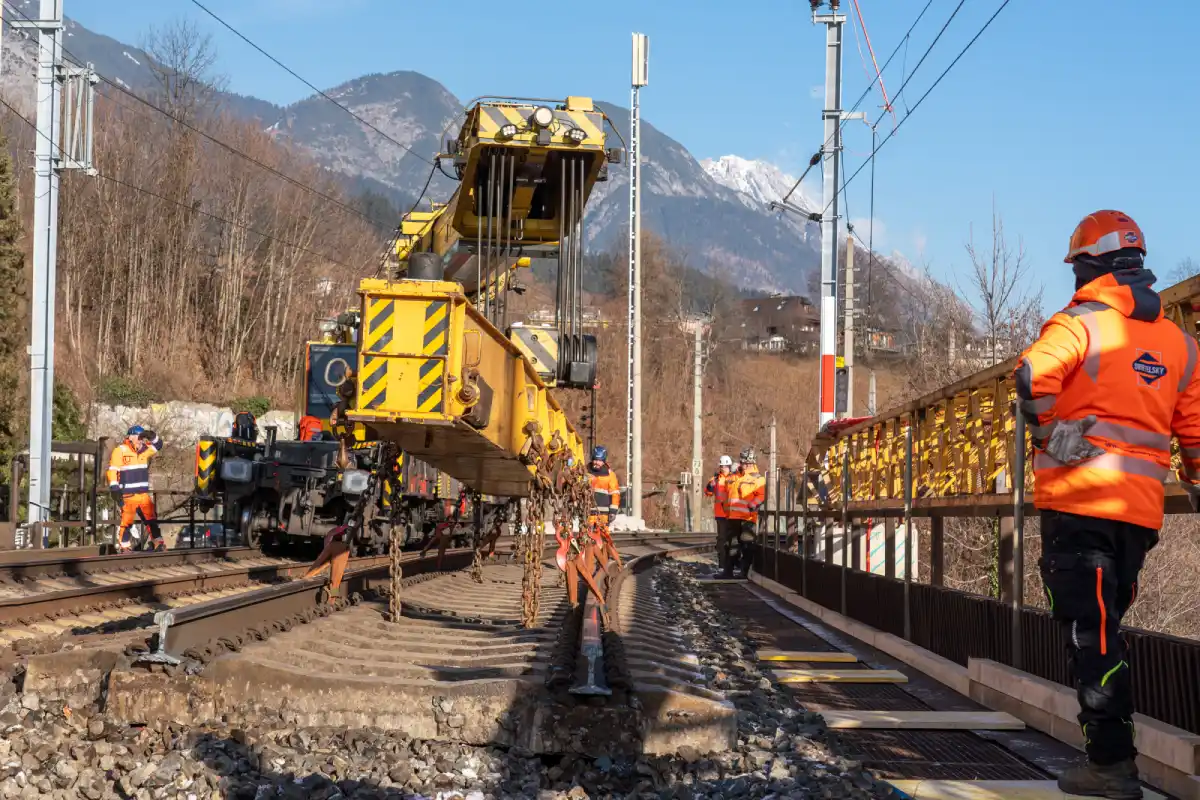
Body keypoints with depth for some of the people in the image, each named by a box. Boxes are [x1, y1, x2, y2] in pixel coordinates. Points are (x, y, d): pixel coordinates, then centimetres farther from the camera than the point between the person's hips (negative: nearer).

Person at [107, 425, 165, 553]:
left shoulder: (143, 450, 13)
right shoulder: (120, 451, -7)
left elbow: (158, 445, 19)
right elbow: (112, 471, -10)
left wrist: (152, 436, -1)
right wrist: (114, 489, -17)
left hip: (144, 494, 6)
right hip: (128, 494, -6)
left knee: (152, 518, 7)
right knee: (127, 521, -6)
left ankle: (158, 544, 13)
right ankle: (124, 547, 1)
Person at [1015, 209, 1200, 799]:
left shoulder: (1080, 323, -6)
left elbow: (1033, 376, -24)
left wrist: (1050, 432, -9)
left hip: (1077, 499, -6)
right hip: (1141, 508, 6)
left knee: (1090, 631, -4)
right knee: (1105, 628, 17)